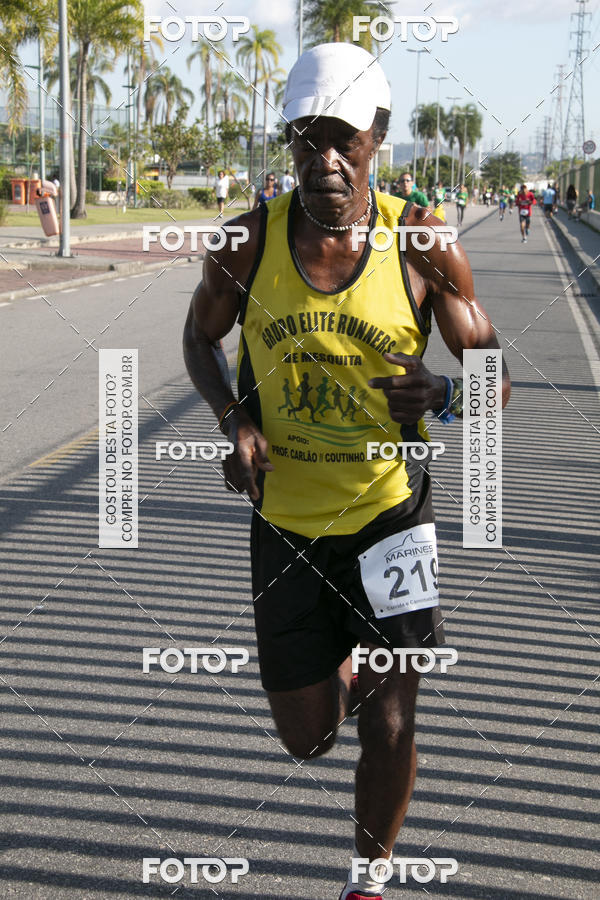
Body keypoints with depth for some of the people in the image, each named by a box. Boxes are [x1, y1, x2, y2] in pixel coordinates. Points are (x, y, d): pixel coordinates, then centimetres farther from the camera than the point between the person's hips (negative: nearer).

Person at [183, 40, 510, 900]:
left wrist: (445, 393, -29)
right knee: (308, 737, 9)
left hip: (389, 513, -1)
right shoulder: (249, 241, -10)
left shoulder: (422, 245, -13)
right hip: (286, 518, 2)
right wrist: (236, 421, -10)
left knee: (388, 729, -1)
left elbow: (494, 373, -5)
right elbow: (201, 337, 9)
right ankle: (345, 673, 46)